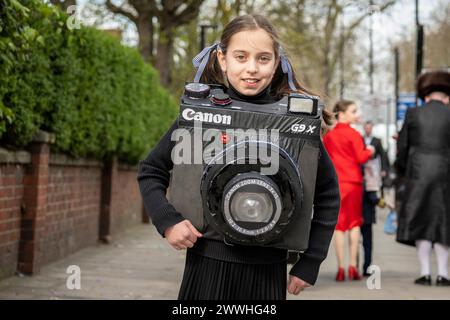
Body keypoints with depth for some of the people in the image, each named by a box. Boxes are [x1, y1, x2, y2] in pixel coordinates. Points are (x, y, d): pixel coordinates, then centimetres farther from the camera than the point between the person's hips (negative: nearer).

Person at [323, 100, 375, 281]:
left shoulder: (328, 136, 9)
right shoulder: (353, 134, -7)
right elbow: (361, 158, -12)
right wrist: (370, 151, 5)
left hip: (334, 184, 4)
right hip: (353, 182, -4)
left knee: (339, 225, 5)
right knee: (355, 222, 7)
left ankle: (341, 269, 2)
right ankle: (353, 267, 1)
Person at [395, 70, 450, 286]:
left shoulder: (413, 114, 4)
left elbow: (402, 147, 6)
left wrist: (403, 172, 19)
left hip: (418, 174, 0)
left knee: (420, 221, 5)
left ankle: (425, 273, 0)